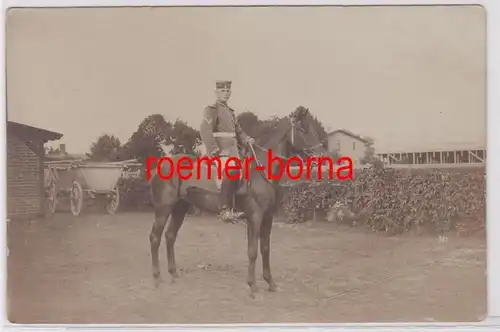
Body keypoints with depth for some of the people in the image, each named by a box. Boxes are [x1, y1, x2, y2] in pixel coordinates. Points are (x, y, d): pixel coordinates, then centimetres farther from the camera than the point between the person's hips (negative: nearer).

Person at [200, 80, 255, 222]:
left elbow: (238, 132, 25)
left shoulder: (230, 111, 23)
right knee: (231, 172, -30)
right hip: (220, 152, -9)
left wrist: (247, 140, 4)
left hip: (233, 151, 9)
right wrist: (215, 151, -21)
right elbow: (205, 132, -13)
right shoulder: (211, 110, -2)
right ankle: (225, 210, -32)